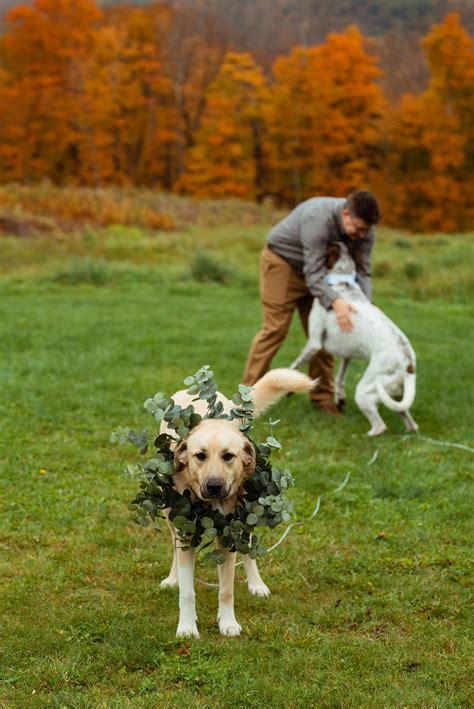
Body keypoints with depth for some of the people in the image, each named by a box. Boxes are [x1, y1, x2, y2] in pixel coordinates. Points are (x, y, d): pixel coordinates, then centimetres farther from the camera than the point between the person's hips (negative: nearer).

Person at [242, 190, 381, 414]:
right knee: (275, 329, -10)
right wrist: (335, 302, -52)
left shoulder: (364, 228, -17)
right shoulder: (319, 219, -37)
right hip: (282, 261, -6)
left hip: (312, 268, 6)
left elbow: (362, 271, -16)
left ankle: (322, 396, 8)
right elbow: (313, 274, -38)